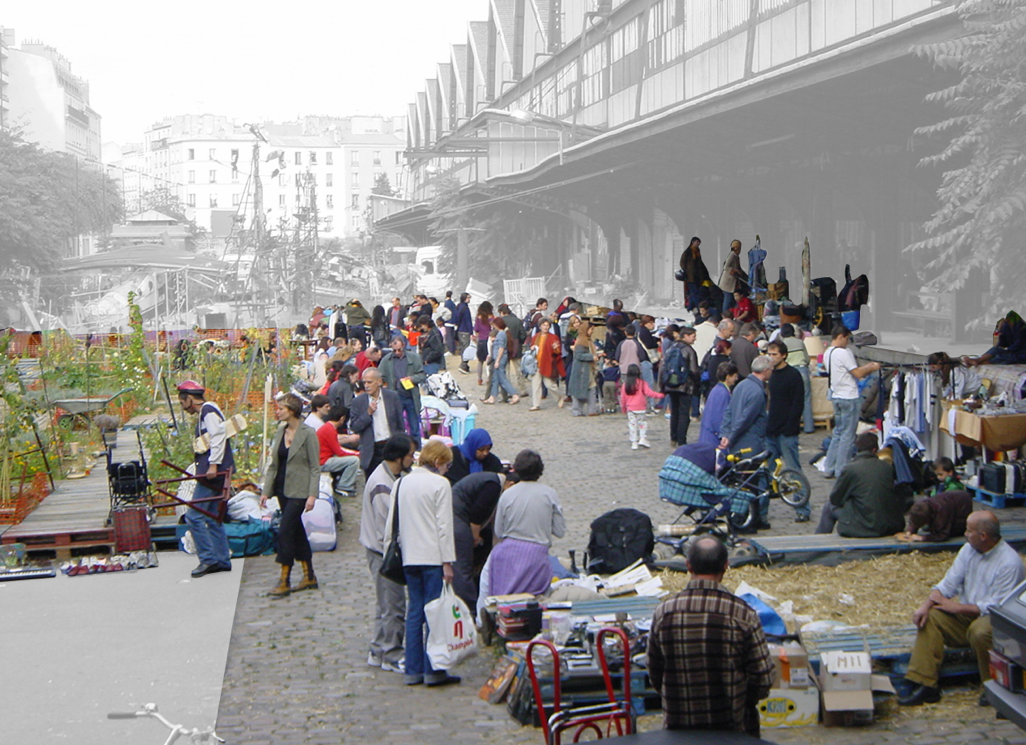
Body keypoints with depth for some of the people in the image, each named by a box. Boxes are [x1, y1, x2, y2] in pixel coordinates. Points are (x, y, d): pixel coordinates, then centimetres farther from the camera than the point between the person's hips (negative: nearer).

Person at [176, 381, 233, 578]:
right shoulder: (205, 413, 21)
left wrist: (213, 464, -24)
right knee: (212, 518, 12)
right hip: (214, 473, 11)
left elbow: (219, 436, -21)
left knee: (194, 516, -10)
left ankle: (208, 559, -8)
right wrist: (200, 465, 20)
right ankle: (222, 560, 14)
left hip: (213, 473, -11)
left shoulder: (208, 411, -9)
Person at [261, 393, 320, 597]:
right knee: (296, 531, 11)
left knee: (285, 531, -11)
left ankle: (284, 581, -5)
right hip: (282, 488, 7)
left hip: (299, 491, -7)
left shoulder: (308, 434, -11)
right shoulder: (281, 431, 9)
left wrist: (312, 495, -17)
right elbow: (273, 464, 13)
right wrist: (266, 491, 9)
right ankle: (309, 576, 20)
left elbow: (315, 467, -11)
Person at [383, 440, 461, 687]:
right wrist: (448, 562, -9)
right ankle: (433, 671, 1)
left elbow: (390, 524, 13)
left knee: (414, 612, 10)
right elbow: (444, 525, -10)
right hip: (433, 557, -6)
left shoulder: (400, 484, 12)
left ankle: (413, 670, 11)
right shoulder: (440, 484, -7)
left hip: (409, 558, 6)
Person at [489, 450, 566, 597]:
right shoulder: (550, 494, -1)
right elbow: (560, 531, 3)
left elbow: (498, 532, 8)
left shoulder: (507, 494, 2)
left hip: (508, 553, 1)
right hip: (537, 554, -1)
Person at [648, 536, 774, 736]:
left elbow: (655, 675, 7)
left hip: (678, 728, 2)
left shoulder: (663, 612, -3)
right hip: (733, 728, -2)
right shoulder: (742, 614, -9)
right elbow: (763, 677, -3)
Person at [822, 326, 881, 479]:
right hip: (849, 397, -9)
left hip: (836, 397, 9)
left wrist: (865, 367, 16)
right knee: (847, 436, -2)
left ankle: (829, 469, 16)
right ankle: (841, 471, 1)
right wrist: (871, 368, 0)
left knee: (838, 433, 16)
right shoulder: (843, 353, -18)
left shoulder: (827, 353, 11)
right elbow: (858, 374, -16)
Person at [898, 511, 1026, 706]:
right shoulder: (969, 550, 3)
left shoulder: (1009, 562, -20)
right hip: (967, 613, 7)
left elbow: (997, 606, -23)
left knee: (979, 631, -38)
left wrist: (957, 607, -18)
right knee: (930, 617, -15)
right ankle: (925, 685, -18)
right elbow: (948, 584, 2)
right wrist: (926, 604, -16)